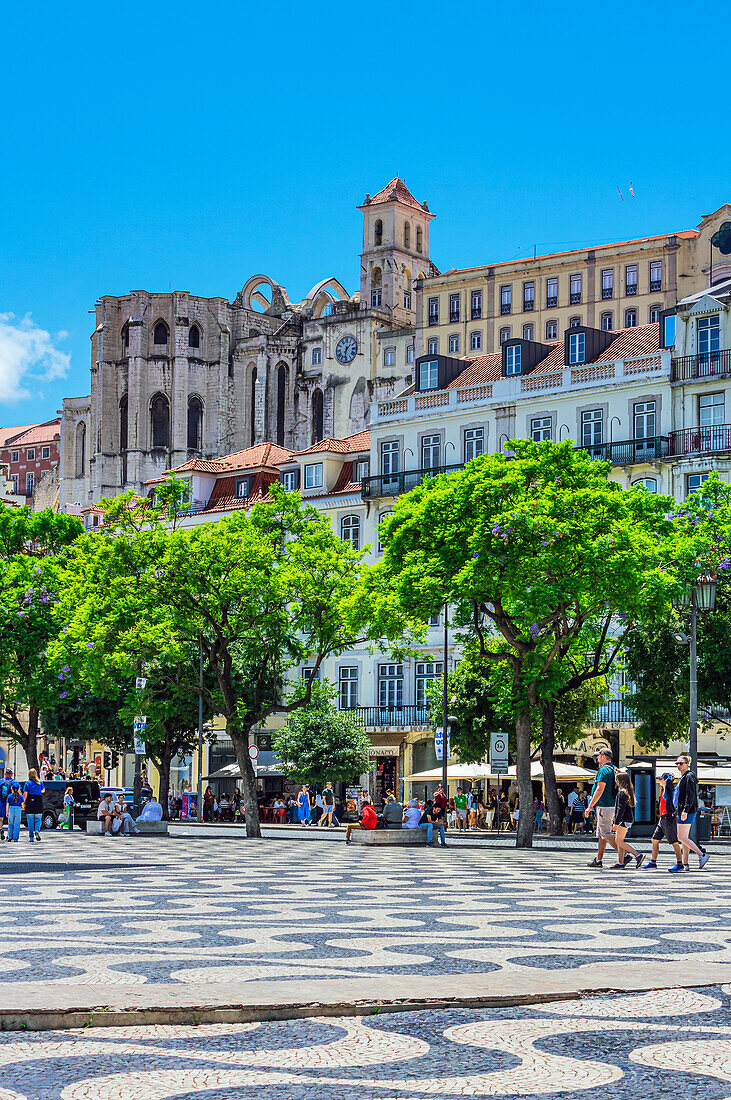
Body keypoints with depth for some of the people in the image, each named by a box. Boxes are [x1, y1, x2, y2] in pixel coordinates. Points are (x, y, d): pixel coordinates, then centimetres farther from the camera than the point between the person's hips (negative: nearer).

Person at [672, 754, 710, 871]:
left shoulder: (689, 777, -11)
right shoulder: (683, 777, 19)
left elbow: (690, 795, -19)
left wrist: (685, 810, -25)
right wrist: (679, 810, 23)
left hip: (688, 811, -10)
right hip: (683, 811, 10)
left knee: (681, 837, -11)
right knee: (684, 838, 9)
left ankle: (702, 855, -9)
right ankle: (685, 864, 10)